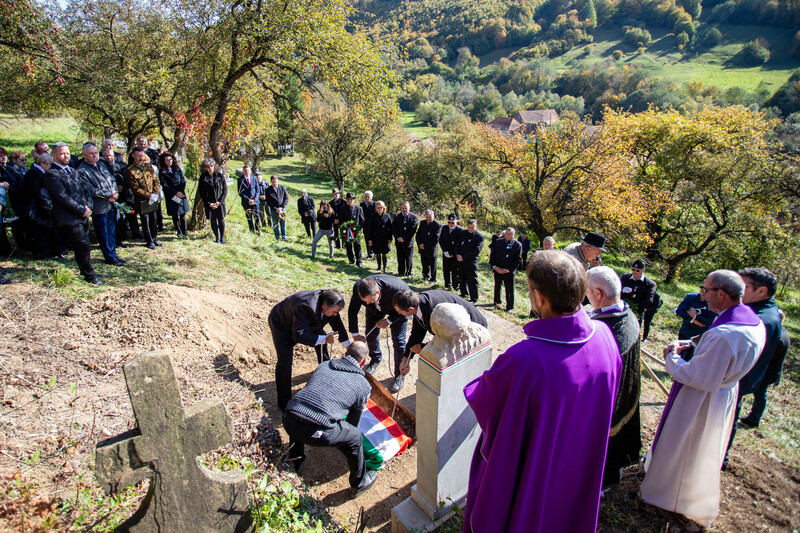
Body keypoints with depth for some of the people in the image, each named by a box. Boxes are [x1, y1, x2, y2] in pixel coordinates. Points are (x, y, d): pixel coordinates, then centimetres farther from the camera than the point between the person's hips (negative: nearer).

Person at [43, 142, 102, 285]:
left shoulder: (72, 171, 19)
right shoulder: (51, 174, -8)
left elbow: (86, 188, 16)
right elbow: (63, 197, -15)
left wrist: (88, 206, -1)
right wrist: (82, 210, -12)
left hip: (83, 216, 7)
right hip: (69, 219, -7)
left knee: (83, 248, 13)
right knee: (83, 247, -6)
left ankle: (86, 272, 24)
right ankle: (90, 277, 4)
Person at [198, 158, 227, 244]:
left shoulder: (220, 176, -1)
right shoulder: (203, 178, -1)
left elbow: (225, 190, 1)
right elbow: (201, 193, 2)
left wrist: (219, 201, -7)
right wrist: (209, 203, -7)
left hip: (220, 202, 0)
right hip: (209, 203, 0)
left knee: (221, 219, 3)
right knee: (213, 220, 5)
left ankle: (222, 237, 13)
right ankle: (217, 237, 17)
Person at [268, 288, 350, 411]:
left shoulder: (329, 305, -22)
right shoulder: (305, 307, -45)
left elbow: (338, 325, -6)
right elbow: (299, 335, -45)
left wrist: (348, 346, 0)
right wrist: (324, 339, -51)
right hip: (281, 324, -7)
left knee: (323, 342, 8)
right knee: (285, 360, -15)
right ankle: (284, 403, -3)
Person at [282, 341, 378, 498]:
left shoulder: (323, 365, 21)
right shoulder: (363, 385, 12)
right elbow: (354, 419, 23)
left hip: (288, 421, 5)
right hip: (317, 432, -5)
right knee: (356, 438, 20)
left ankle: (294, 463, 57)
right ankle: (359, 485, 38)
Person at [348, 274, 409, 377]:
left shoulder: (396, 288, -45)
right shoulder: (357, 289, -34)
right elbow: (352, 311, -17)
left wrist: (389, 320, -24)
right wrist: (355, 334, -15)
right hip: (375, 309, 3)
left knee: (398, 340, -4)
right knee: (370, 334, 4)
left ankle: (399, 374, 15)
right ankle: (375, 359, 36)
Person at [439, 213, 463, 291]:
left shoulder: (460, 230, -13)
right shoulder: (444, 228, 1)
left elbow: (459, 244, -14)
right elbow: (440, 240, 3)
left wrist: (451, 253, -17)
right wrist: (445, 251, -8)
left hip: (456, 254, -4)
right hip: (446, 253, 4)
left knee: (456, 270, 2)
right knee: (446, 270, 12)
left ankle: (456, 285, 17)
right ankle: (447, 283, 29)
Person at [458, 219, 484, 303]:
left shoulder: (479, 237, -10)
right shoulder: (463, 233, 7)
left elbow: (476, 251, -16)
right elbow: (457, 245, 9)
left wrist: (463, 257, -17)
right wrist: (458, 254, -11)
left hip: (471, 262, -6)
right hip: (461, 261, 6)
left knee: (472, 281, 1)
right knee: (462, 278, 19)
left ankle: (473, 299, 12)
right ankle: (464, 294, 38)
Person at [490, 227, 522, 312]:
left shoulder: (517, 245, -4)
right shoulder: (498, 242, 5)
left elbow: (518, 260, -7)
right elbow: (492, 255, 7)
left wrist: (508, 269, -14)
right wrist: (494, 266, -8)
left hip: (509, 272, -3)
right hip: (497, 270, 3)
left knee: (509, 290, 2)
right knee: (497, 287, 19)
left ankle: (509, 307, 16)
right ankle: (496, 301, 39)